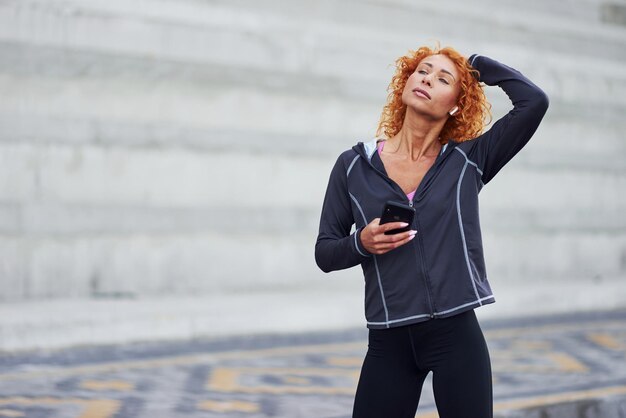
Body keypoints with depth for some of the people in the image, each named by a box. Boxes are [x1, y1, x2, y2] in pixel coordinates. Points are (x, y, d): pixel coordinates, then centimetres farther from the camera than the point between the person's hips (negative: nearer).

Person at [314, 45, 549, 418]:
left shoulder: (468, 160, 3)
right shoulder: (354, 166, 4)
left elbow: (535, 101, -8)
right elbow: (325, 253, 8)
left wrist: (478, 63, 4)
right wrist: (361, 243, -12)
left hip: (457, 336, 0)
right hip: (389, 343, 1)